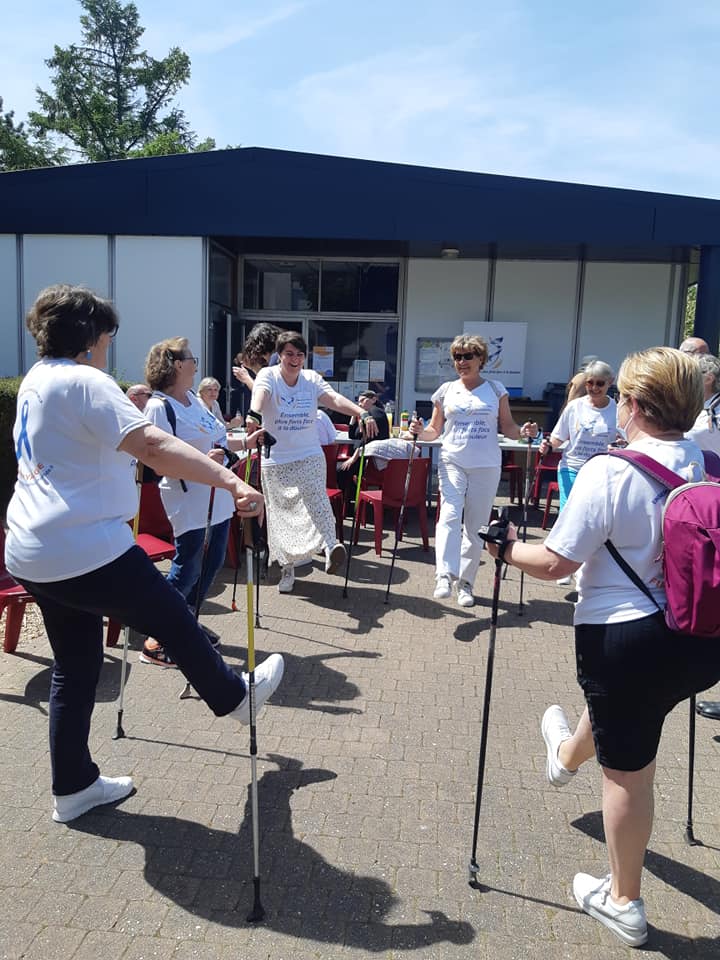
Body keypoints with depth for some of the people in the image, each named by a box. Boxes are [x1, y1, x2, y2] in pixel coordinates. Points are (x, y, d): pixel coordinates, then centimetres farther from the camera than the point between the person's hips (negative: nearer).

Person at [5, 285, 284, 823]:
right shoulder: (85, 382, -16)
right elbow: (153, 445, -32)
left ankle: (74, 787, 30)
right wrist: (232, 481, -40)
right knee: (175, 622, 11)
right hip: (86, 550, -9)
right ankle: (236, 696, 34)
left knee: (76, 667, 18)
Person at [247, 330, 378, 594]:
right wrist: (254, 414, -52)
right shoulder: (268, 375, -5)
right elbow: (260, 393, -28)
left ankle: (330, 546, -36)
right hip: (276, 460, -1)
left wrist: (363, 414, -32)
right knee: (281, 515, 6)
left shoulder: (312, 379, 3)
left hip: (309, 456, 1)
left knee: (317, 500, -25)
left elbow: (335, 399, -13)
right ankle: (287, 568, 19)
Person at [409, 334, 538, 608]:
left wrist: (523, 431, -12)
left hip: (486, 466, 0)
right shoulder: (446, 390, 9)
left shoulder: (495, 389, 7)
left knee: (476, 526, 5)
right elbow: (435, 430, 12)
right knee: (450, 515, -21)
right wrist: (421, 431, -9)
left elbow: (507, 427, 8)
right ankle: (445, 575, -28)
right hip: (452, 462, 0)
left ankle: (465, 582, 17)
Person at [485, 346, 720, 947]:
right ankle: (568, 756, 64)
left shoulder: (608, 472, -21)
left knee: (628, 769, 12)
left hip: (624, 638, -6)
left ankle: (623, 903, 32)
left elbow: (555, 563, -19)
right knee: (628, 728, 34)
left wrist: (508, 548, -1)